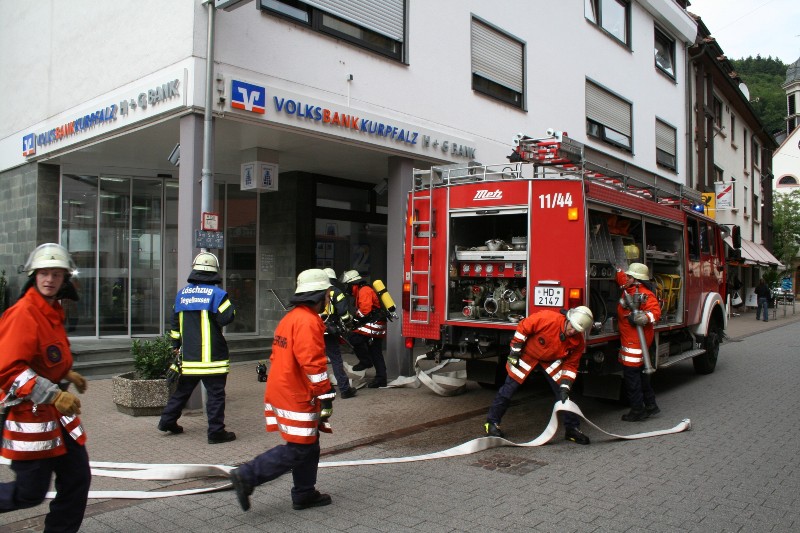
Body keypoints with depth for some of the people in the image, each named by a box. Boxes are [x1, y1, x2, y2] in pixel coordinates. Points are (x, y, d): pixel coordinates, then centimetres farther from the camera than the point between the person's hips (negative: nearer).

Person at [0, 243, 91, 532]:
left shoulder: (53, 312, 10)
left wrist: (67, 374, 13)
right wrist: (54, 395, -28)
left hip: (56, 412, 9)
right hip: (28, 415, -9)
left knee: (77, 478, 10)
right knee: (30, 492, 2)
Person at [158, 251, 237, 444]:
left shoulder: (182, 294, 10)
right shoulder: (216, 293, -10)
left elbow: (175, 323, 17)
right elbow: (226, 318, -14)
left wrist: (176, 345, 26)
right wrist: (230, 306, 6)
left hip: (189, 356, 6)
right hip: (212, 356, -6)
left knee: (182, 390, 21)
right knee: (215, 393, 0)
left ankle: (167, 421, 30)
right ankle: (216, 432, 1)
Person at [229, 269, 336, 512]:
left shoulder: (291, 317, 15)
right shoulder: (308, 321, -18)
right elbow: (313, 363, -24)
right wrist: (326, 396, -19)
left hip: (282, 390, 10)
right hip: (297, 398, -10)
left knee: (309, 445, 18)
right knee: (297, 450, -2)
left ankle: (304, 494, 26)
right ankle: (247, 476, -2)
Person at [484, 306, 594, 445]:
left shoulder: (578, 342, -19)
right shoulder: (547, 318, -35)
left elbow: (570, 366, -11)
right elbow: (522, 327, -24)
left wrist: (565, 388, -20)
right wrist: (514, 352, -19)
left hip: (552, 360, 4)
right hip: (528, 352, -4)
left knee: (562, 391, -4)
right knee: (510, 387, -6)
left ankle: (572, 429, 12)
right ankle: (492, 423, 6)